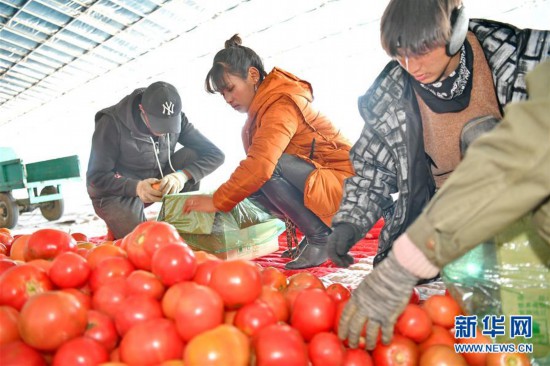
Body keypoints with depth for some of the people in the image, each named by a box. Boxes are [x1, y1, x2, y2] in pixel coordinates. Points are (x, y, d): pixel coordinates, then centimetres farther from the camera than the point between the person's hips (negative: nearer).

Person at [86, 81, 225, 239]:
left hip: (157, 185, 4)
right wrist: (136, 187, -38)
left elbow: (216, 155, -16)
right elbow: (96, 177, -20)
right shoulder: (113, 123, -23)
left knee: (192, 155, -20)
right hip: (118, 191, -4)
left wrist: (183, 175, -35)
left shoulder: (177, 119, -13)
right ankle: (119, 224, 10)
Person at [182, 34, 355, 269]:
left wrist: (217, 201, -25)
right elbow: (256, 164, 7)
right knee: (252, 184, -4)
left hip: (340, 183, -9)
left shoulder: (281, 103, -19)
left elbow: (261, 163, -32)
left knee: (264, 172, -28)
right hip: (314, 179, 9)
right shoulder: (263, 107, 11)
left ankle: (321, 237, -13)